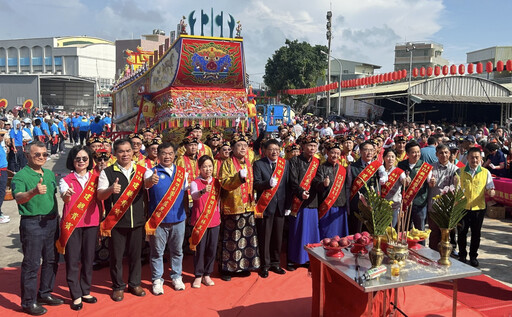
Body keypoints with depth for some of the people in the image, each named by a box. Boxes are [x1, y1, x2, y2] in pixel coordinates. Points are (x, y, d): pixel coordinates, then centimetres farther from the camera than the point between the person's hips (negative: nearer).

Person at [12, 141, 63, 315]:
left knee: (51, 260, 14)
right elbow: (19, 198, -25)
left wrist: (56, 217, 14)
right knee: (31, 263, 0)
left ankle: (45, 293, 30)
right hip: (32, 224, -7)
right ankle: (29, 302, 11)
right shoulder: (20, 176, -10)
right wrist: (34, 192, -45)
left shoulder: (50, 174, 11)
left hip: (52, 222, 7)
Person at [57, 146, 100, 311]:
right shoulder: (66, 180, -1)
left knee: (88, 258, 10)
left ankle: (85, 291, 25)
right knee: (73, 260, 1)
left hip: (91, 222, 2)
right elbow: (64, 197, -23)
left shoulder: (95, 177, 6)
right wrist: (67, 195, -41)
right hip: (71, 223, -2)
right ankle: (76, 296, 14)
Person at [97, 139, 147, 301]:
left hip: (137, 220, 2)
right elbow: (100, 195, -7)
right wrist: (111, 189, -27)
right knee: (116, 255, 7)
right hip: (116, 221, -2)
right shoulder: (107, 172, -1)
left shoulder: (142, 170, 5)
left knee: (136, 254, 11)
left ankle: (134, 284, 28)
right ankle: (118, 287, 23)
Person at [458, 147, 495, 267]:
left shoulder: (485, 172, 1)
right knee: (462, 232, 6)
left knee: (476, 233, 10)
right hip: (463, 207, 0)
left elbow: (491, 191, 1)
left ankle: (473, 256, 27)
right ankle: (462, 256, 22)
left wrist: (491, 192, -22)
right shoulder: (460, 172, 0)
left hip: (478, 208, 0)